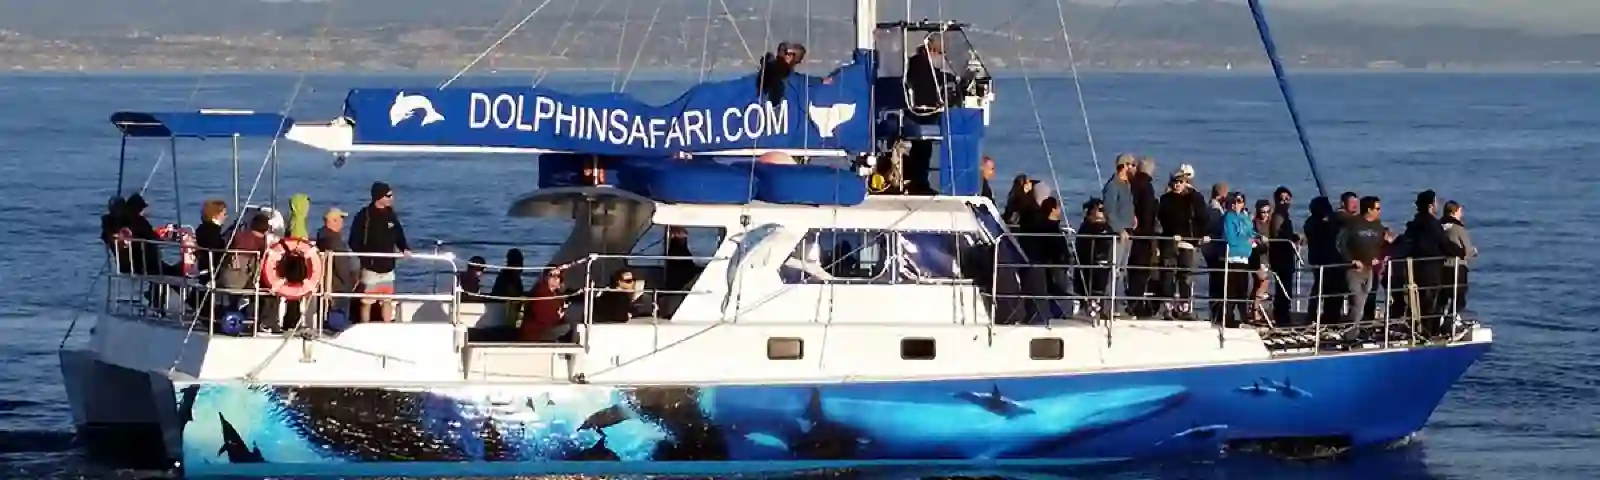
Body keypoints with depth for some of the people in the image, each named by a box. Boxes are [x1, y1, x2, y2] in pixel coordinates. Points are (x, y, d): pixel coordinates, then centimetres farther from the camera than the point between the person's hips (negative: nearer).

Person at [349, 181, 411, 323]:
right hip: (370, 266, -5)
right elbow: (354, 241, -10)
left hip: (387, 266, 5)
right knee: (367, 301, 0)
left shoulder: (391, 214, 4)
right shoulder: (364, 215, -12)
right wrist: (364, 255, -21)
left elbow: (399, 234, 11)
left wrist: (405, 248, -8)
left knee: (387, 301, 11)